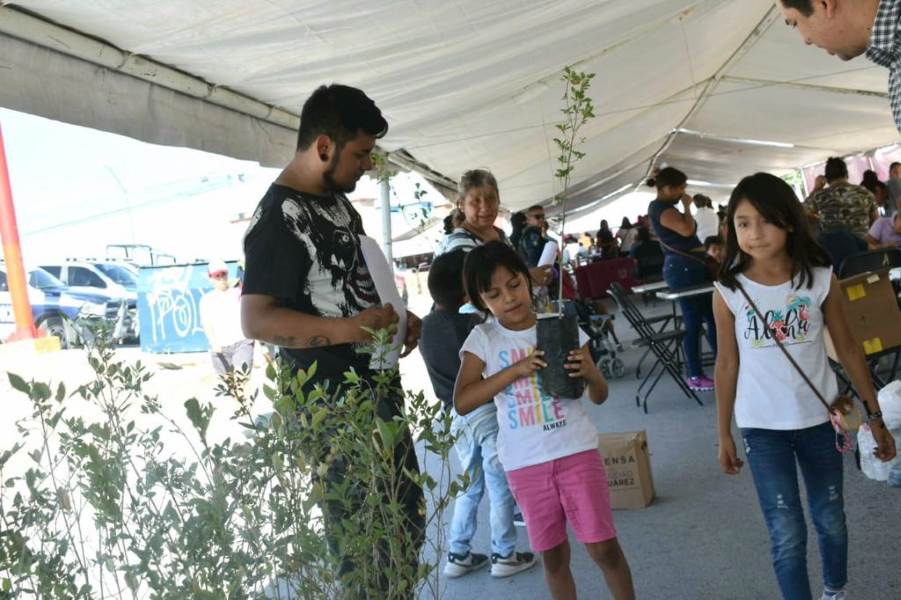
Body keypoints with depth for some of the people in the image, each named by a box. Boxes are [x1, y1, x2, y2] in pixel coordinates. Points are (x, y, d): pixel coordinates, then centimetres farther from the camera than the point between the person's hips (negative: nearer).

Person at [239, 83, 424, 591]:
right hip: (334, 407, -10)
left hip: (379, 388, 10)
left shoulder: (337, 199, 12)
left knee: (407, 529, 20)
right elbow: (257, 320, -21)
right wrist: (348, 329, -30)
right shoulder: (280, 218, -16)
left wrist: (397, 317, 7)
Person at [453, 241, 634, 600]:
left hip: (577, 451, -1)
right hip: (525, 463, 1)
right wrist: (516, 369, -20)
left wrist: (590, 373, -22)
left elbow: (599, 397, 2)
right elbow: (462, 402, -13)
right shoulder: (483, 339, -2)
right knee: (553, 556, 13)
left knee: (603, 547, 1)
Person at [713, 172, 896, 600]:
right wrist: (724, 435, 3)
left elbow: (848, 349, 1)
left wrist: (875, 415, 4)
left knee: (830, 520, 19)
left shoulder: (820, 278, -8)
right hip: (762, 427, -2)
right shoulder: (728, 291, -10)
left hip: (819, 418, 2)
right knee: (787, 536, -2)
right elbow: (728, 364, -1)